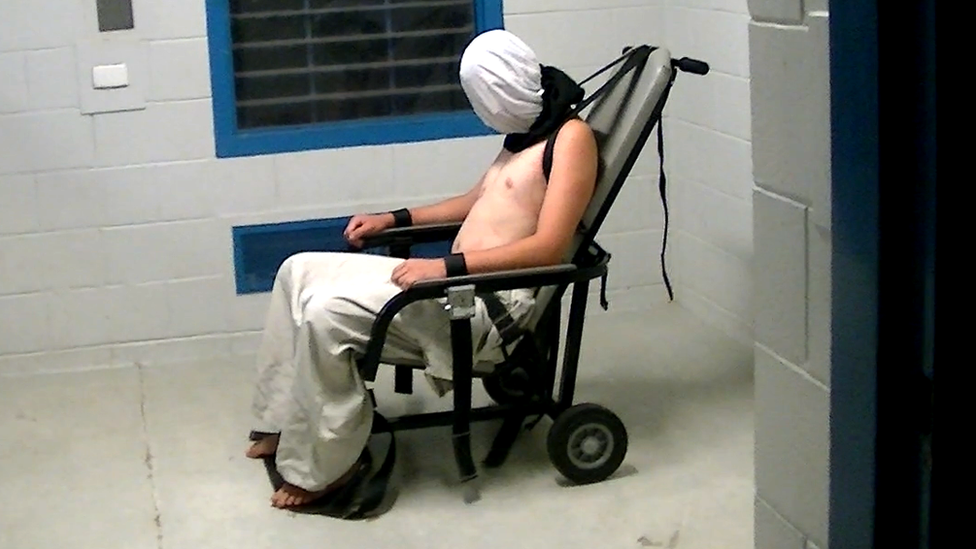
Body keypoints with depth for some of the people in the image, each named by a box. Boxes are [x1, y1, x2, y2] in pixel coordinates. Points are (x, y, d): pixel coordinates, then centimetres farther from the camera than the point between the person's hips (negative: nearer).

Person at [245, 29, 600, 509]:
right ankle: (284, 424, 11)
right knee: (299, 271, 7)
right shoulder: (525, 133, 19)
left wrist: (447, 265, -26)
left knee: (325, 311, -25)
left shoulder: (572, 136, -11)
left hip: (491, 301, -10)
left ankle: (324, 466, -10)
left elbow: (549, 248, -21)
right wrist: (395, 218, 23)